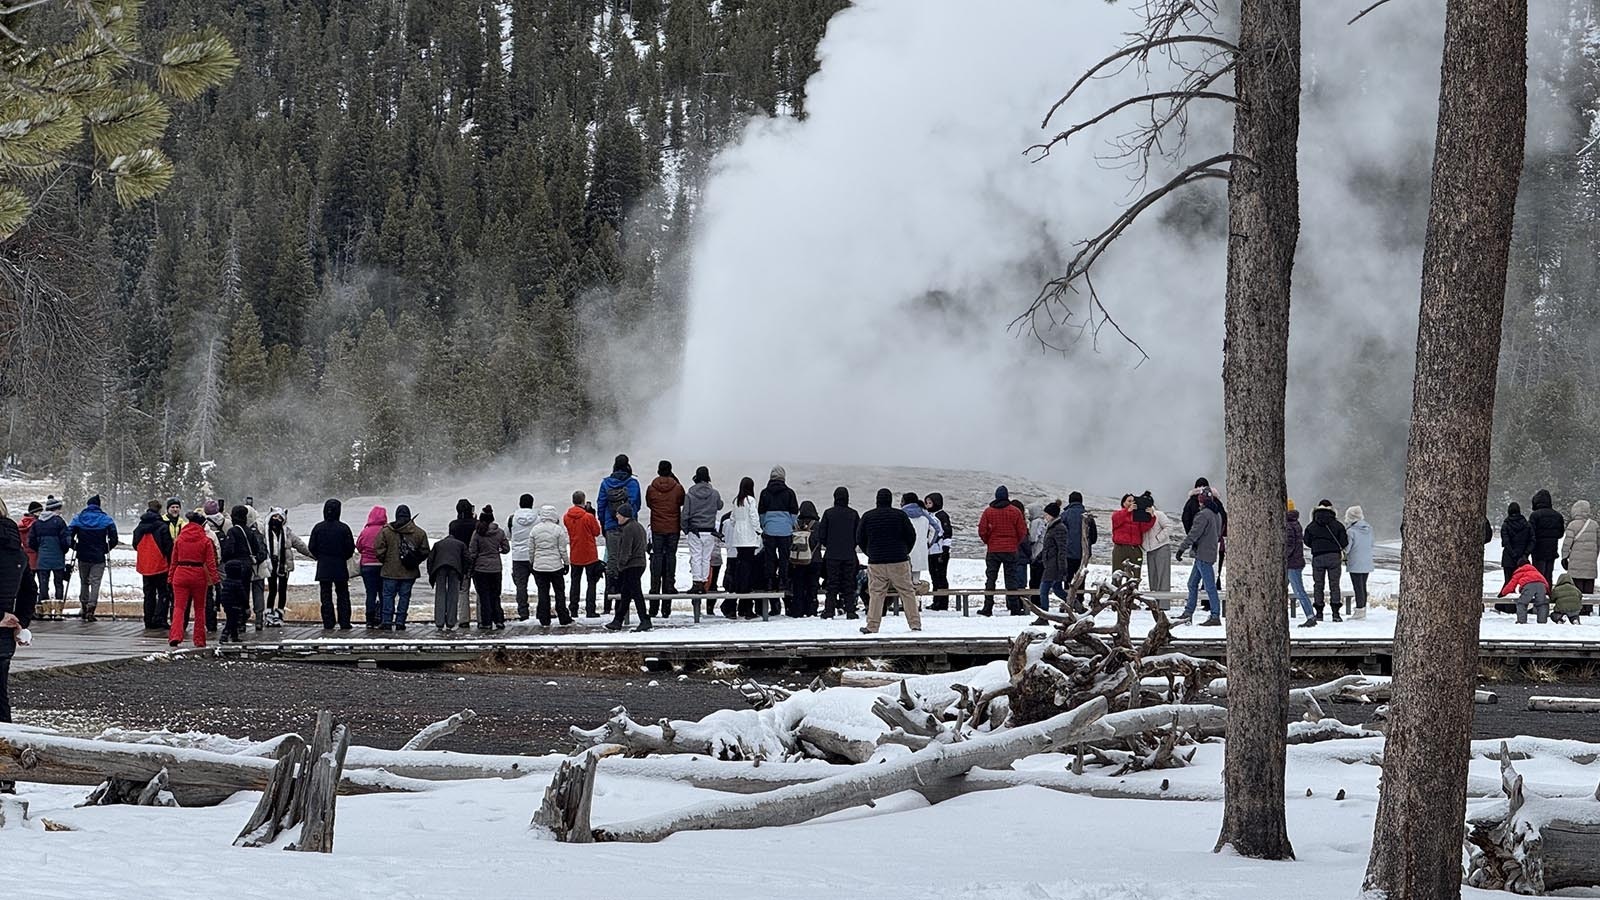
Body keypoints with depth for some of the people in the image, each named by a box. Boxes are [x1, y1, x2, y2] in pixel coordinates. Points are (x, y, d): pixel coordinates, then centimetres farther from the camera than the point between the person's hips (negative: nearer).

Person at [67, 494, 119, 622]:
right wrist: (107, 549, 8)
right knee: (95, 583, 0)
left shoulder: (78, 518, -1)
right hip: (99, 558, -2)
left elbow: (68, 534, -8)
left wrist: (75, 547, 7)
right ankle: (90, 610, -10)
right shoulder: (106, 520, -3)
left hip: (83, 557, 2)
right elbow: (114, 538, -6)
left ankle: (84, 608, 23)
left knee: (84, 582, 18)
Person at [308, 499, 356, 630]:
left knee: (326, 595, 5)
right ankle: (344, 623, 4)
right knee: (343, 595, 8)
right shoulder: (343, 528, -8)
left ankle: (328, 623, 0)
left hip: (323, 567, 1)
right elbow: (351, 548, -5)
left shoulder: (318, 528, -4)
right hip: (340, 567, -1)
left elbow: (311, 548, -1)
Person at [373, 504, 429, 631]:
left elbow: (379, 550, -6)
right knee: (404, 596, 7)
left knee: (388, 595, 5)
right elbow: (424, 552, 3)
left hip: (390, 571, -1)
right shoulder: (419, 532, 0)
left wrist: (384, 561, 10)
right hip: (409, 572, 1)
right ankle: (400, 622, 4)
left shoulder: (385, 531, -5)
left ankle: (386, 621, -1)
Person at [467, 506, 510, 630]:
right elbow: (506, 549, 4)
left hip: (481, 568, -3)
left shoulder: (477, 533, -10)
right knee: (495, 596, 13)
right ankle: (499, 621, 6)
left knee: (483, 596, 5)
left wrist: (470, 566, 4)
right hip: (496, 568, 3)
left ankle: (486, 623, 4)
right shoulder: (499, 532, -2)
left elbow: (472, 552, -7)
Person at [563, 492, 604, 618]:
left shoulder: (566, 518, -2)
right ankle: (590, 610, -4)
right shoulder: (588, 517, -17)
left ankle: (573, 610, 13)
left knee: (575, 582, 14)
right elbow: (596, 532, -6)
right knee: (591, 582, 2)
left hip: (575, 555, 4)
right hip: (590, 555, -4)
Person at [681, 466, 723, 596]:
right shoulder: (714, 494, -4)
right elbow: (719, 506, 15)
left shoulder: (690, 494, -7)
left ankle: (696, 582, -4)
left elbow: (685, 515, -5)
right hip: (709, 531, 1)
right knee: (706, 558, 7)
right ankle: (704, 583, 6)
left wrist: (685, 529, 7)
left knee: (696, 557, 3)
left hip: (694, 531, -1)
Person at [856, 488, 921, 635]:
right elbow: (911, 536, 1)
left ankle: (872, 626, -1)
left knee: (875, 594, 4)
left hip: (875, 562, 1)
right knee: (907, 592, 5)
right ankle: (915, 624, 4)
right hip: (899, 562, -1)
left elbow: (859, 538, 6)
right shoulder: (900, 515, -3)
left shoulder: (867, 517, 1)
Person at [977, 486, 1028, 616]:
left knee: (990, 578, 5)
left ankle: (988, 608, 0)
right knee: (1011, 578, 4)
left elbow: (982, 531, -3)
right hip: (1011, 550, 0)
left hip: (993, 550, 0)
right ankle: (1014, 608, 3)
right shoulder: (1015, 512, -4)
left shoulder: (988, 511, -2)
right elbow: (1022, 532, -1)